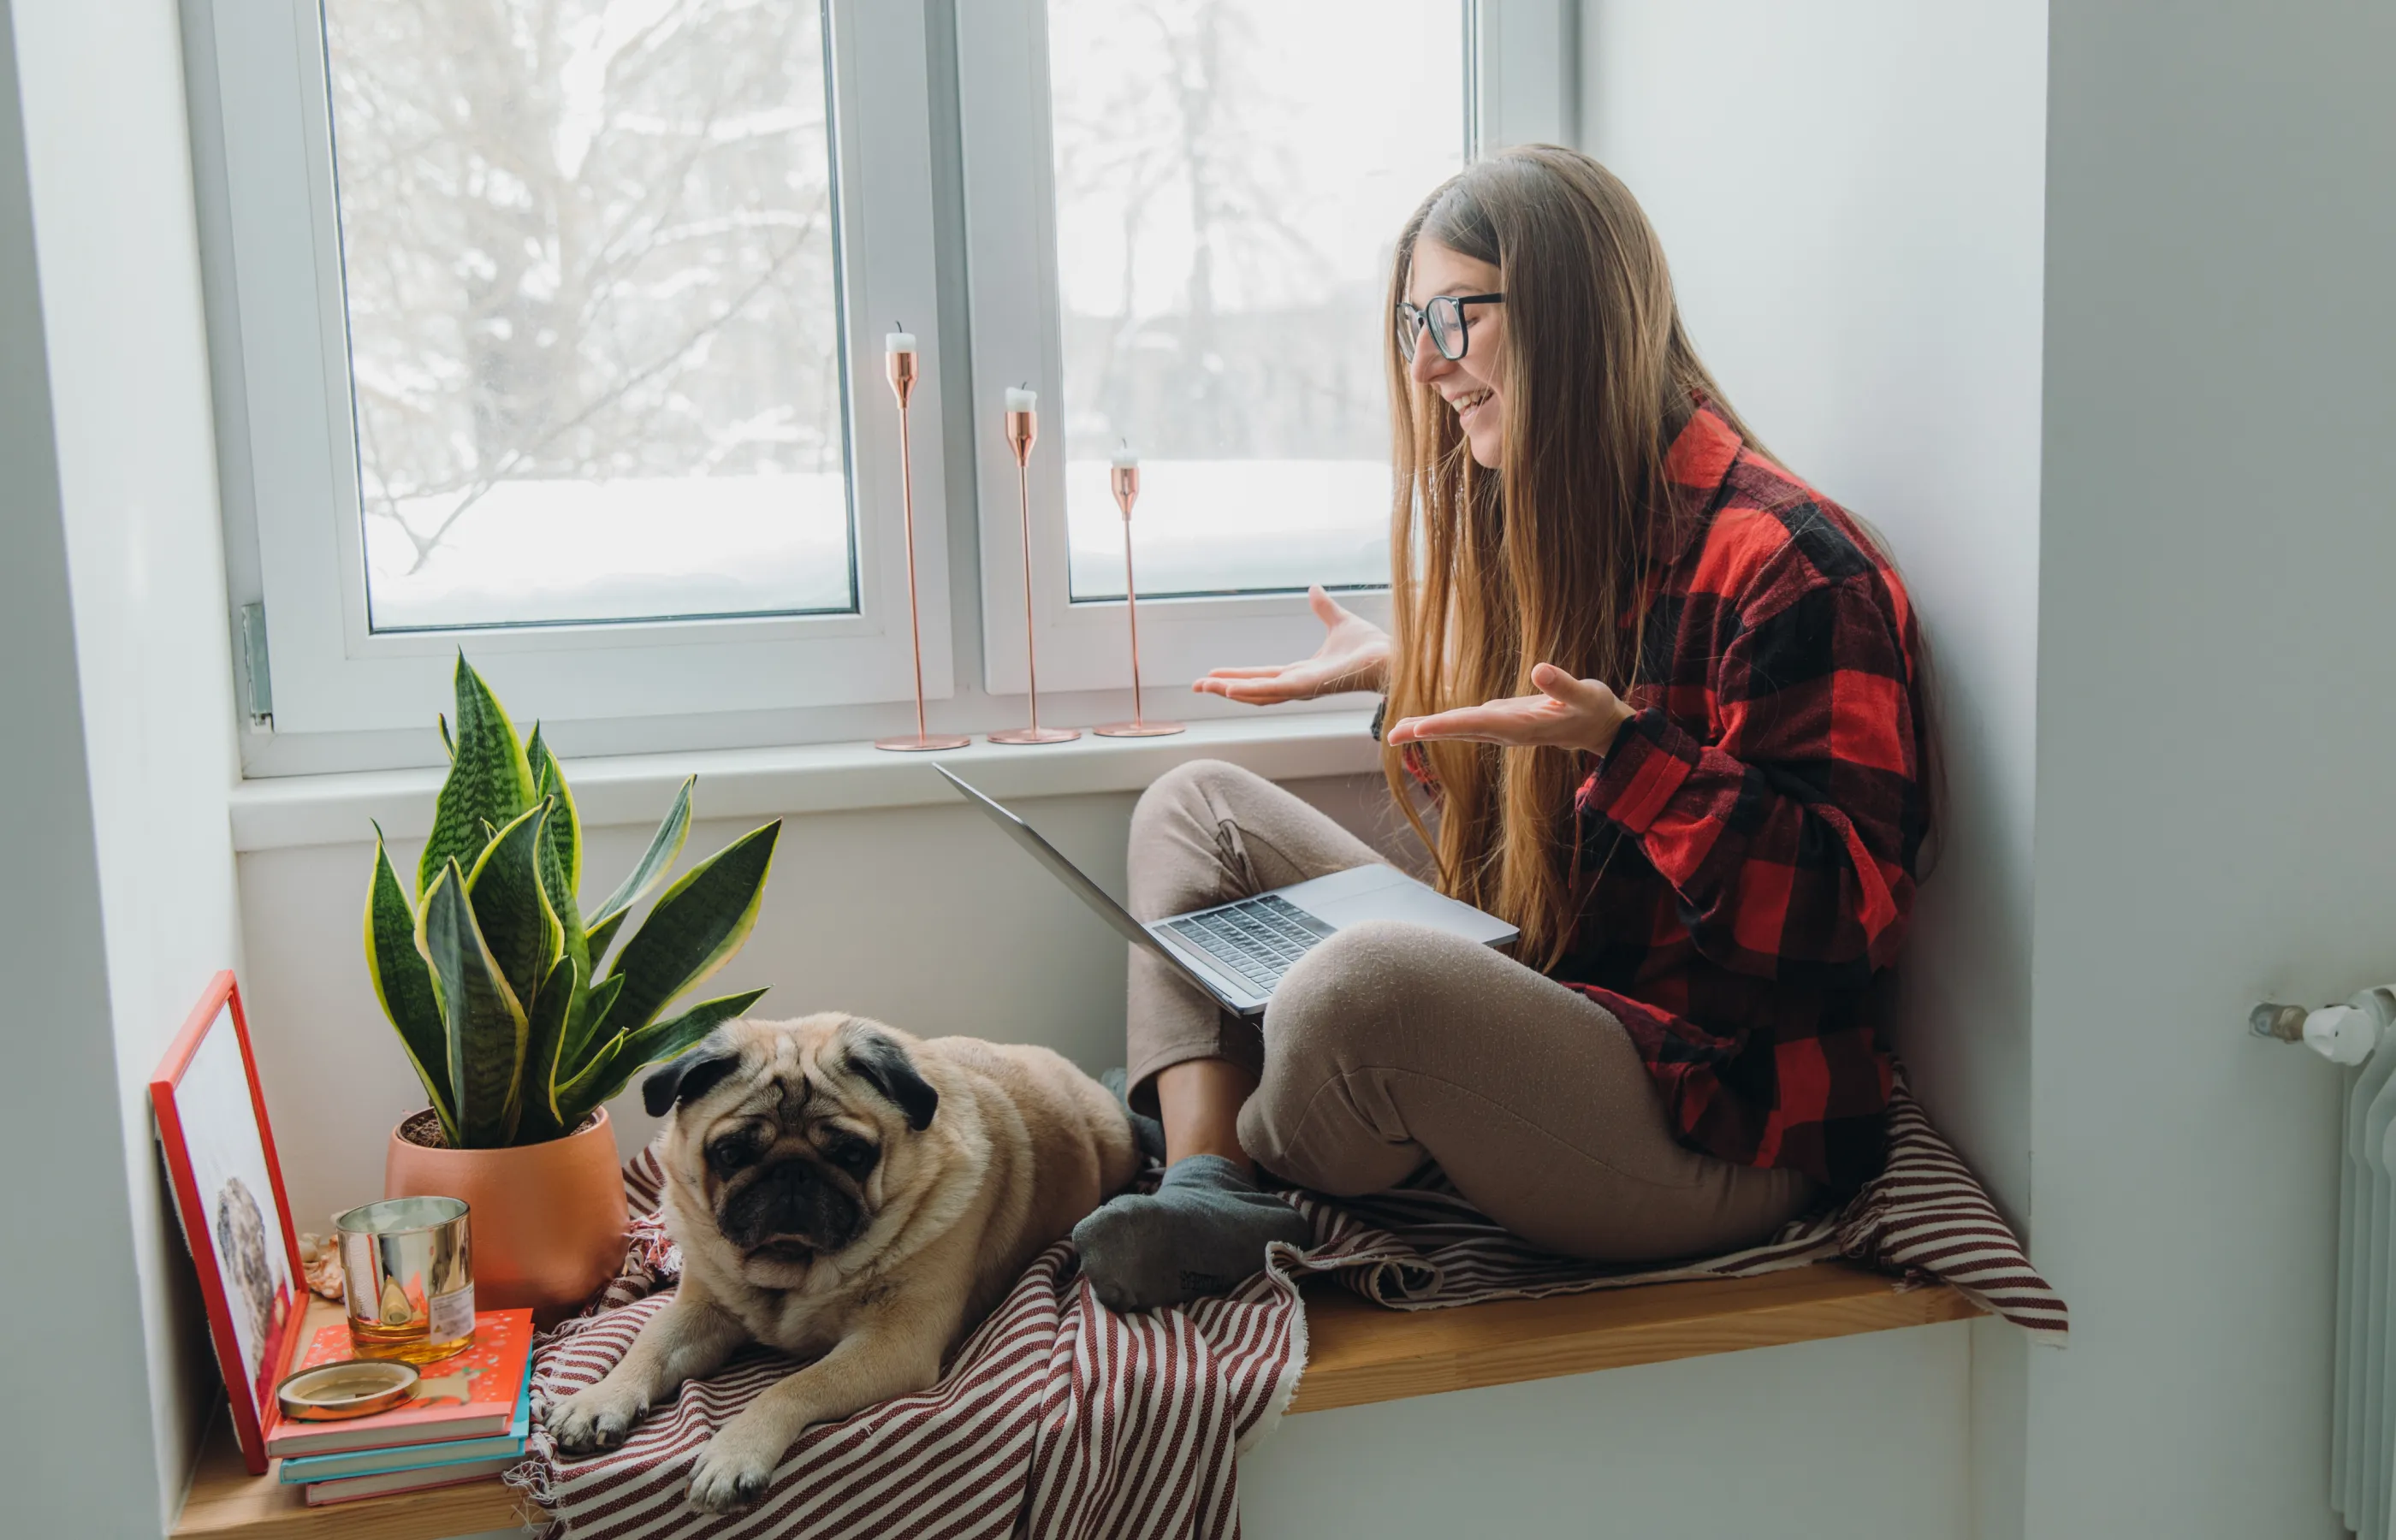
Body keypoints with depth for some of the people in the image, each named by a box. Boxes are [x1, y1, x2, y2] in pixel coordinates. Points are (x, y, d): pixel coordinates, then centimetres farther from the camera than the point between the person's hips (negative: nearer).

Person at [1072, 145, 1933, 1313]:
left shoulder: (1790, 567, -16)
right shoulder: (1534, 527, 13)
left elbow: (1843, 917, -23)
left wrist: (1622, 745, -32)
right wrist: (1404, 672, 20)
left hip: (1715, 1122, -10)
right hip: (1525, 1015, 10)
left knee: (1362, 986, -38)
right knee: (1197, 804, 9)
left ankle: (1228, 1162, 1)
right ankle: (1205, 1191, -15)